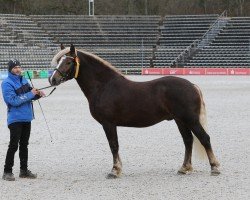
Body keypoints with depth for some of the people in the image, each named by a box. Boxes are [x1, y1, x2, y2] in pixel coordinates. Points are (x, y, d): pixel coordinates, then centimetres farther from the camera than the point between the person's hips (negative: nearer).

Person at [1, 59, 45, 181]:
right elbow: (14, 101, -21)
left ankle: (24, 170, 22)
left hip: (27, 118, 7)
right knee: (13, 145, -8)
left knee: (24, 145, 14)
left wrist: (37, 94, -3)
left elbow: (30, 96, 19)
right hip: (15, 119, -7)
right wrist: (30, 94, -21)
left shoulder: (23, 80, 9)